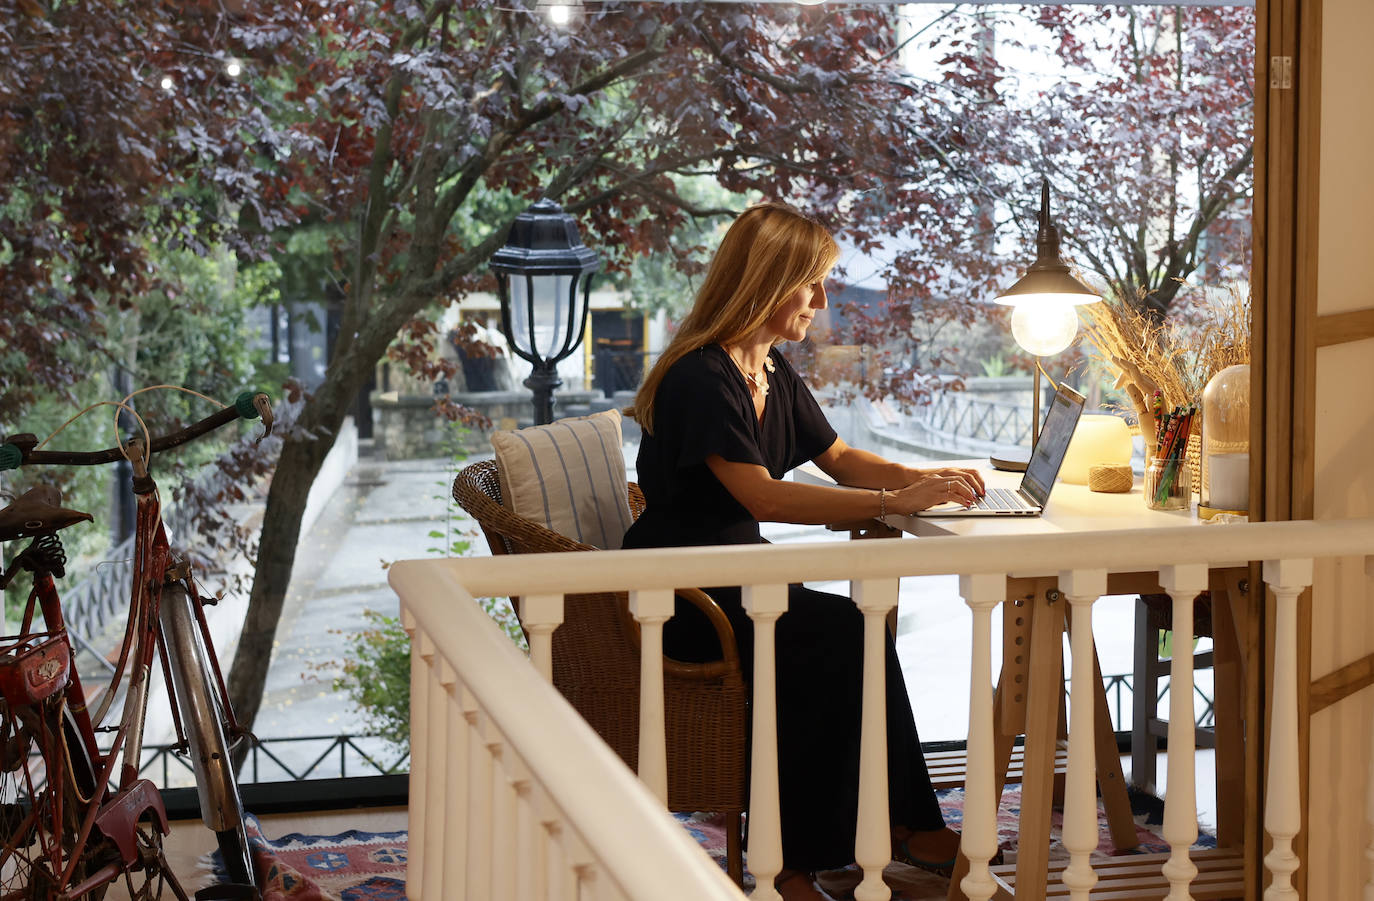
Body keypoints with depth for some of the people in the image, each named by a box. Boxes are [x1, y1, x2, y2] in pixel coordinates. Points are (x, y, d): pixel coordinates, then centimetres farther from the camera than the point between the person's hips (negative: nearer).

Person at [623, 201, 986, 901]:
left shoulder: (773, 373, 12)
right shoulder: (700, 378, -17)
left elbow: (840, 458, 21)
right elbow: (761, 497, -27)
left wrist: (921, 478, 2)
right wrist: (892, 502, -29)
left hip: (741, 581, 8)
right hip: (681, 599, -8)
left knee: (844, 644, -18)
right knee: (840, 633, -27)